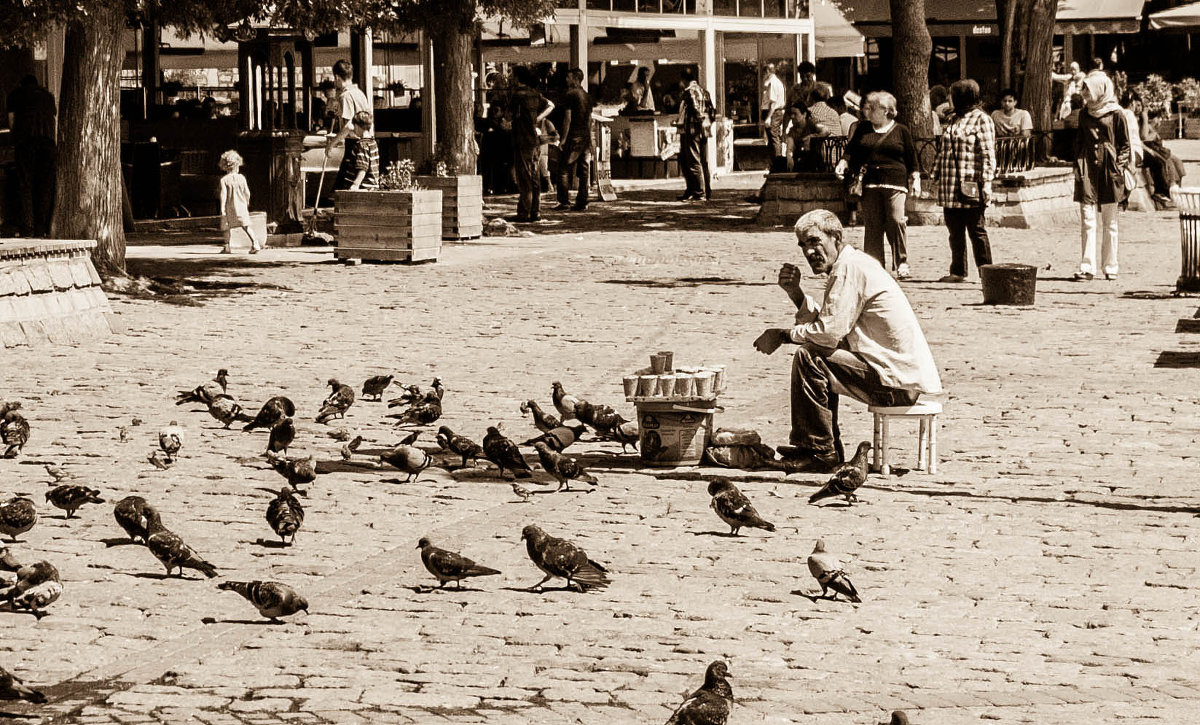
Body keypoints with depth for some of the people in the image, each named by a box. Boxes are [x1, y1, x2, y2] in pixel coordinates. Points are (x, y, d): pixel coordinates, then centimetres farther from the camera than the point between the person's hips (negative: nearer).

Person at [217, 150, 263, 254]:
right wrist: (247, 202, 23)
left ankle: (227, 247, 18)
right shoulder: (241, 178, -1)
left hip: (229, 207, -2)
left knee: (227, 227, 14)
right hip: (241, 206, 2)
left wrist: (222, 208, -12)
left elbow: (223, 194, -14)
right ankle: (255, 242, -18)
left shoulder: (224, 180, -8)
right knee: (246, 225, -1)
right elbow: (247, 192, 4)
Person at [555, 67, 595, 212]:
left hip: (572, 137, -7)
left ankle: (564, 201, -5)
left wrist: (563, 139, -12)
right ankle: (582, 203, 6)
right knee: (583, 171, 7)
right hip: (585, 137, 7)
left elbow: (567, 119, -13)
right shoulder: (587, 96, 13)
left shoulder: (570, 95, -9)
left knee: (564, 170, 0)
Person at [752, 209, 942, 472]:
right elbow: (819, 321, 17)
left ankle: (820, 453, -8)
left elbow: (829, 332, -20)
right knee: (820, 356, 24)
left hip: (898, 383, -11)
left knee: (807, 359, -14)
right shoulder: (852, 263, 17)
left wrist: (782, 335, -6)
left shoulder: (850, 268, -14)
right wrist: (795, 292, 3)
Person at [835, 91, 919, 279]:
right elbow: (851, 152, 18)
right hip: (870, 184, 3)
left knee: (896, 220, -15)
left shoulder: (901, 131, 7)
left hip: (895, 184, -3)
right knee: (872, 225, 1)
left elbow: (912, 158, 10)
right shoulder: (863, 130, 15)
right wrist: (843, 164, 1)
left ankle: (902, 263, -6)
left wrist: (916, 180, 4)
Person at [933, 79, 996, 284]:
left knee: (977, 231, -3)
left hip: (971, 187, -7)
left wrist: (986, 182, -16)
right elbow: (943, 151, 25)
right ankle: (957, 271, 15)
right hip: (951, 187, 7)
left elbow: (987, 154, -10)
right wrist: (937, 173, 19)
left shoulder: (981, 119, -4)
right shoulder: (954, 120, 19)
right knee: (955, 232, 9)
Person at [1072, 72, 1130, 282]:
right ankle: (1087, 267, -6)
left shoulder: (1116, 114, 0)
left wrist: (1120, 167, -6)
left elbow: (1125, 144, 3)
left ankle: (1110, 266, 11)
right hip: (1087, 169, 3)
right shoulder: (1084, 114, 12)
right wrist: (1078, 166, 6)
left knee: (1109, 223, 4)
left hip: (1109, 170, -3)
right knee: (1087, 221, -5)